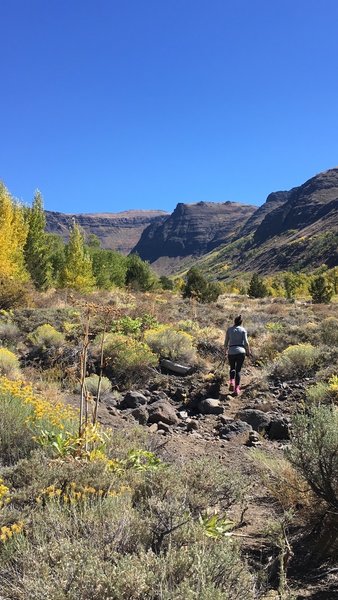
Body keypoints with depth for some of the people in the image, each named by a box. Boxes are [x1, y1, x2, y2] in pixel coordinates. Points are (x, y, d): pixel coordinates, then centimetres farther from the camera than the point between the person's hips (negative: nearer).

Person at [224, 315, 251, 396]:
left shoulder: (229, 329, 7)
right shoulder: (243, 330, 3)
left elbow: (226, 341, 7)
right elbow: (246, 342, -3)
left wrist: (225, 350, 22)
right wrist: (248, 351, 11)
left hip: (231, 352, 1)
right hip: (241, 352, -1)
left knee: (232, 368, 22)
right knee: (238, 370, 7)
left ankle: (231, 382, -2)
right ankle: (237, 389, 1)